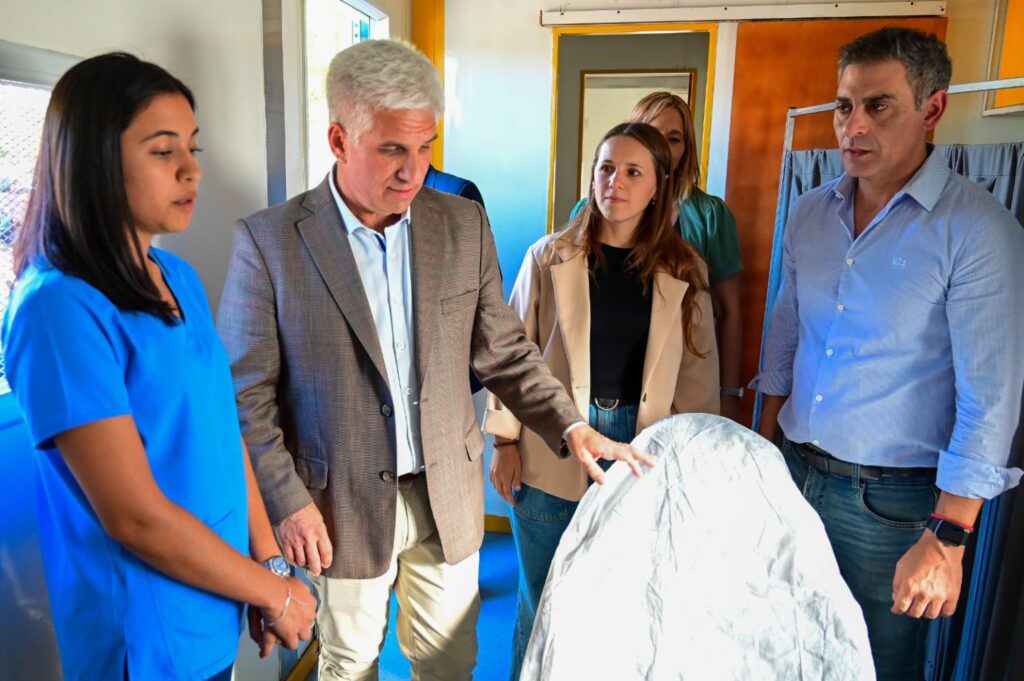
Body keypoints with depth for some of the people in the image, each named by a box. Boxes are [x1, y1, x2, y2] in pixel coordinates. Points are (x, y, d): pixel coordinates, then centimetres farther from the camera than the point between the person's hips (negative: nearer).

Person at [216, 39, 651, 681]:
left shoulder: (465, 224, -3)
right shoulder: (268, 240, -12)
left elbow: (504, 350, 3)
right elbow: (246, 392, -8)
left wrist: (571, 425, -7)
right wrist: (287, 502, -11)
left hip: (449, 496, 3)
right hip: (341, 505, -2)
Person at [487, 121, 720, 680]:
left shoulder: (684, 272, 1)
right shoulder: (550, 258, -3)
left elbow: (698, 371, 4)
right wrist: (504, 442, -3)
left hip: (641, 452, 1)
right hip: (552, 454, -1)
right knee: (542, 600, 13)